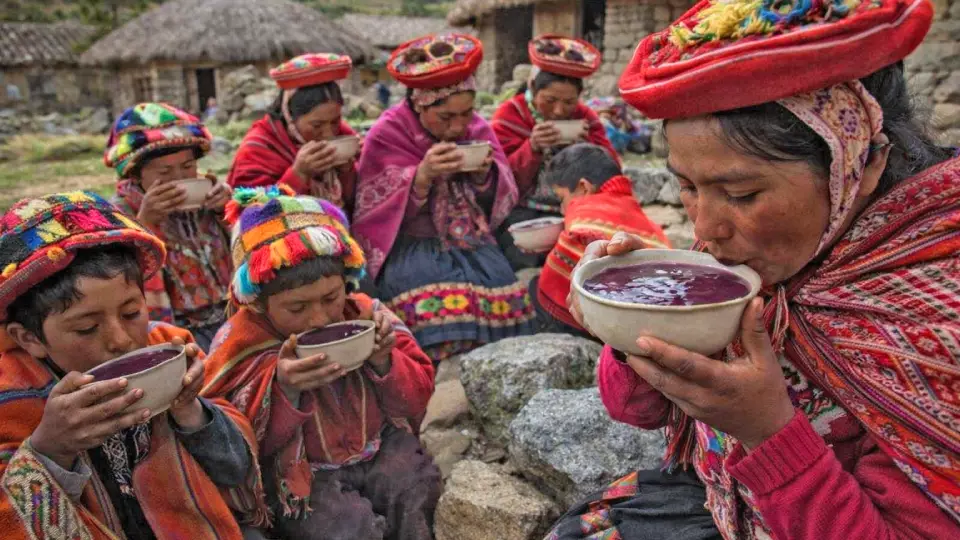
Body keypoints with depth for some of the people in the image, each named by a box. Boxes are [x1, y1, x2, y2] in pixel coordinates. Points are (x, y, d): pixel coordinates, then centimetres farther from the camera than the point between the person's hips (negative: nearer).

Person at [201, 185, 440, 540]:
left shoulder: (366, 314, -3)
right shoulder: (242, 344, -10)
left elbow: (417, 400, 2)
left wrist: (385, 364, -19)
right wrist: (283, 388, -28)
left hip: (382, 449, 3)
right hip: (302, 474, -2)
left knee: (416, 500, -21)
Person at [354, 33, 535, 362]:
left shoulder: (477, 129, 6)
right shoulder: (387, 135, -5)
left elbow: (501, 202, 8)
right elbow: (376, 212, -9)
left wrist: (485, 175, -15)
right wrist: (422, 176, -24)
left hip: (468, 239, 4)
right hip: (408, 244, -3)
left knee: (500, 281, -26)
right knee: (435, 291, -33)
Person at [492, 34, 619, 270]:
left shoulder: (585, 117, 9)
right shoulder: (510, 114, -1)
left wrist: (587, 145, -14)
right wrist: (532, 148, -23)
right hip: (522, 211, -3)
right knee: (524, 255, -27)